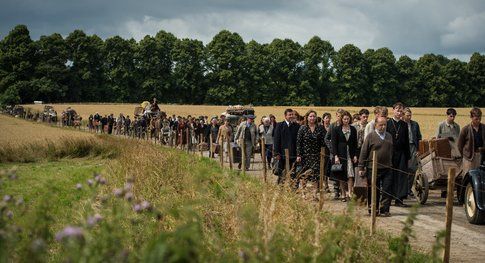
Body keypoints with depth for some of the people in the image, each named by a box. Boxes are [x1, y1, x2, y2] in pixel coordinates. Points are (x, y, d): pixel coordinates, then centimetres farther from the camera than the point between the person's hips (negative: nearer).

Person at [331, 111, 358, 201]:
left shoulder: (353, 129, 8)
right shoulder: (336, 129, 1)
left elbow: (355, 143, 10)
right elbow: (334, 143, -1)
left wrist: (355, 155, 1)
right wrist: (335, 156, -10)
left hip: (350, 155, 1)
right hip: (340, 155, -1)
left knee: (350, 175, -10)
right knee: (342, 177, 3)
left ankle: (349, 193, -13)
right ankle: (343, 194, 10)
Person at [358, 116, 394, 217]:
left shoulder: (389, 136, 12)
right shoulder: (371, 136, -3)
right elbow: (363, 153, -3)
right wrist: (361, 168, -6)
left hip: (387, 168, 4)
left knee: (387, 190, -3)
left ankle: (384, 210, 3)